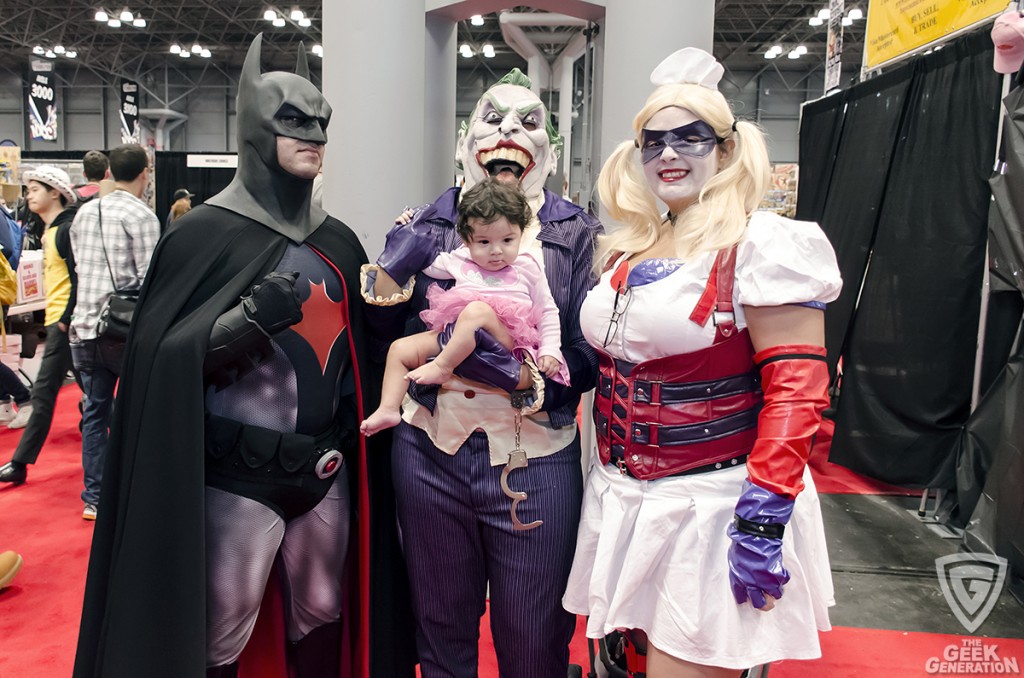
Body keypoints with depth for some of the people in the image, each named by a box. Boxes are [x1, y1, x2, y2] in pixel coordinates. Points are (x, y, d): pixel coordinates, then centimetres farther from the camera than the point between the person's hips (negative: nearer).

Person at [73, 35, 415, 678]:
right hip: (241, 474, -4)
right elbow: (162, 356, -12)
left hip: (327, 469, 5)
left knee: (322, 617, 17)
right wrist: (250, 318, -25)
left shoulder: (339, 241, 8)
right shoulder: (206, 232, -8)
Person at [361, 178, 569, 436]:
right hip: (453, 337, 5)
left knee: (477, 309, -37)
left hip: (505, 338, -5)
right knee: (400, 348, -5)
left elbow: (548, 311, 12)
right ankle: (389, 409, -6)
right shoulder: (461, 261, 16)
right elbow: (427, 262, 30)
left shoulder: (527, 268, 9)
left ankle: (442, 366, -29)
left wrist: (550, 350, 2)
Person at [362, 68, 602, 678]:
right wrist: (389, 279, -10)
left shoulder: (578, 234, 0)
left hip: (535, 462, -1)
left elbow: (588, 359, -7)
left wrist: (517, 371, -23)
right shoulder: (428, 225, 5)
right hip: (430, 454, 2)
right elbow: (382, 335, 7)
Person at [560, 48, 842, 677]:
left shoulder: (763, 245, -11)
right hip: (622, 500, 7)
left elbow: (796, 388, -17)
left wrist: (764, 518, -22)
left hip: (712, 503, -7)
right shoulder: (627, 252, 11)